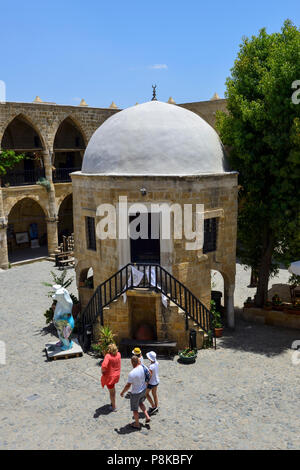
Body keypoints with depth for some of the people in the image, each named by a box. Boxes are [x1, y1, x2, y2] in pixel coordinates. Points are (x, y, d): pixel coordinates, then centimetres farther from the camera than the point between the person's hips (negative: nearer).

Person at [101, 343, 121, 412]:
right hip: (116, 375, 6)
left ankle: (114, 407, 25)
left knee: (111, 392, 11)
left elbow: (104, 366, -35)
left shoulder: (108, 356, -26)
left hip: (109, 376, -6)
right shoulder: (118, 354, -7)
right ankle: (112, 402, 44)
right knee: (112, 388, 31)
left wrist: (102, 371, -16)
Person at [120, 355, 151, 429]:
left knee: (135, 409, 18)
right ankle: (147, 416, 28)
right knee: (140, 403, 34)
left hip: (135, 393, -6)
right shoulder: (143, 367, -16)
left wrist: (122, 392, -9)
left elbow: (128, 386, -24)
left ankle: (137, 424, 35)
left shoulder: (131, 374, -33)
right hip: (143, 390, 6)